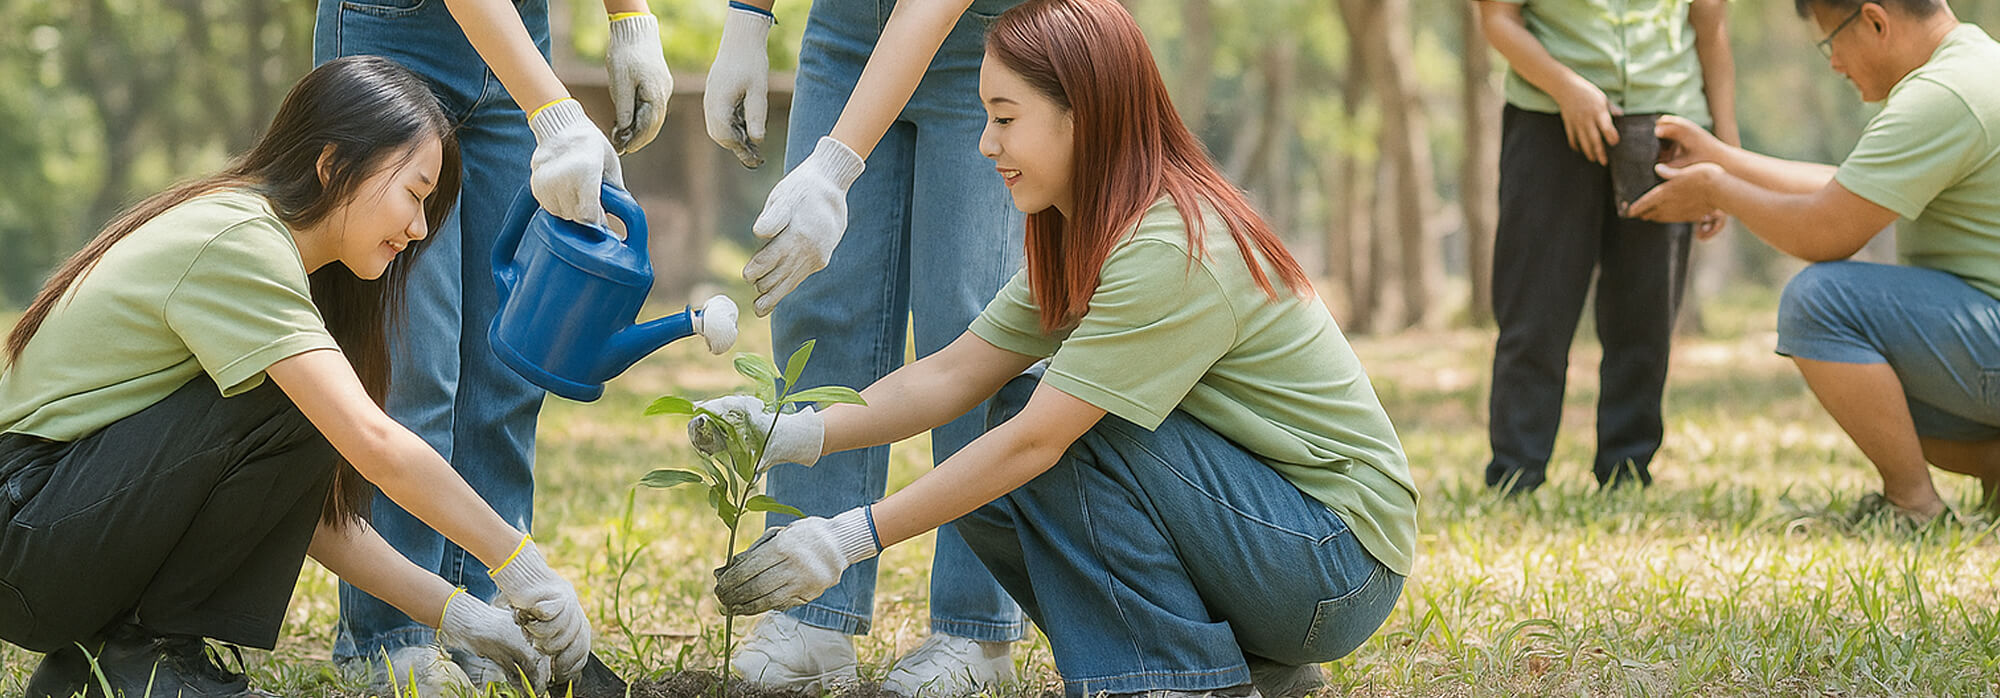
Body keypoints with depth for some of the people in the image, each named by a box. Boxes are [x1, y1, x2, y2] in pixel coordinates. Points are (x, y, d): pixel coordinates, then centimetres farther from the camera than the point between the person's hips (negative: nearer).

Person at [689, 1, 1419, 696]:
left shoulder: (1172, 253, -25)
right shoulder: (1080, 238, 5)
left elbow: (1036, 440, -26)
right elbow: (954, 373, 2)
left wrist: (850, 538, -24)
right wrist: (794, 435, -12)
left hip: (1345, 555, -9)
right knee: (986, 488, -2)